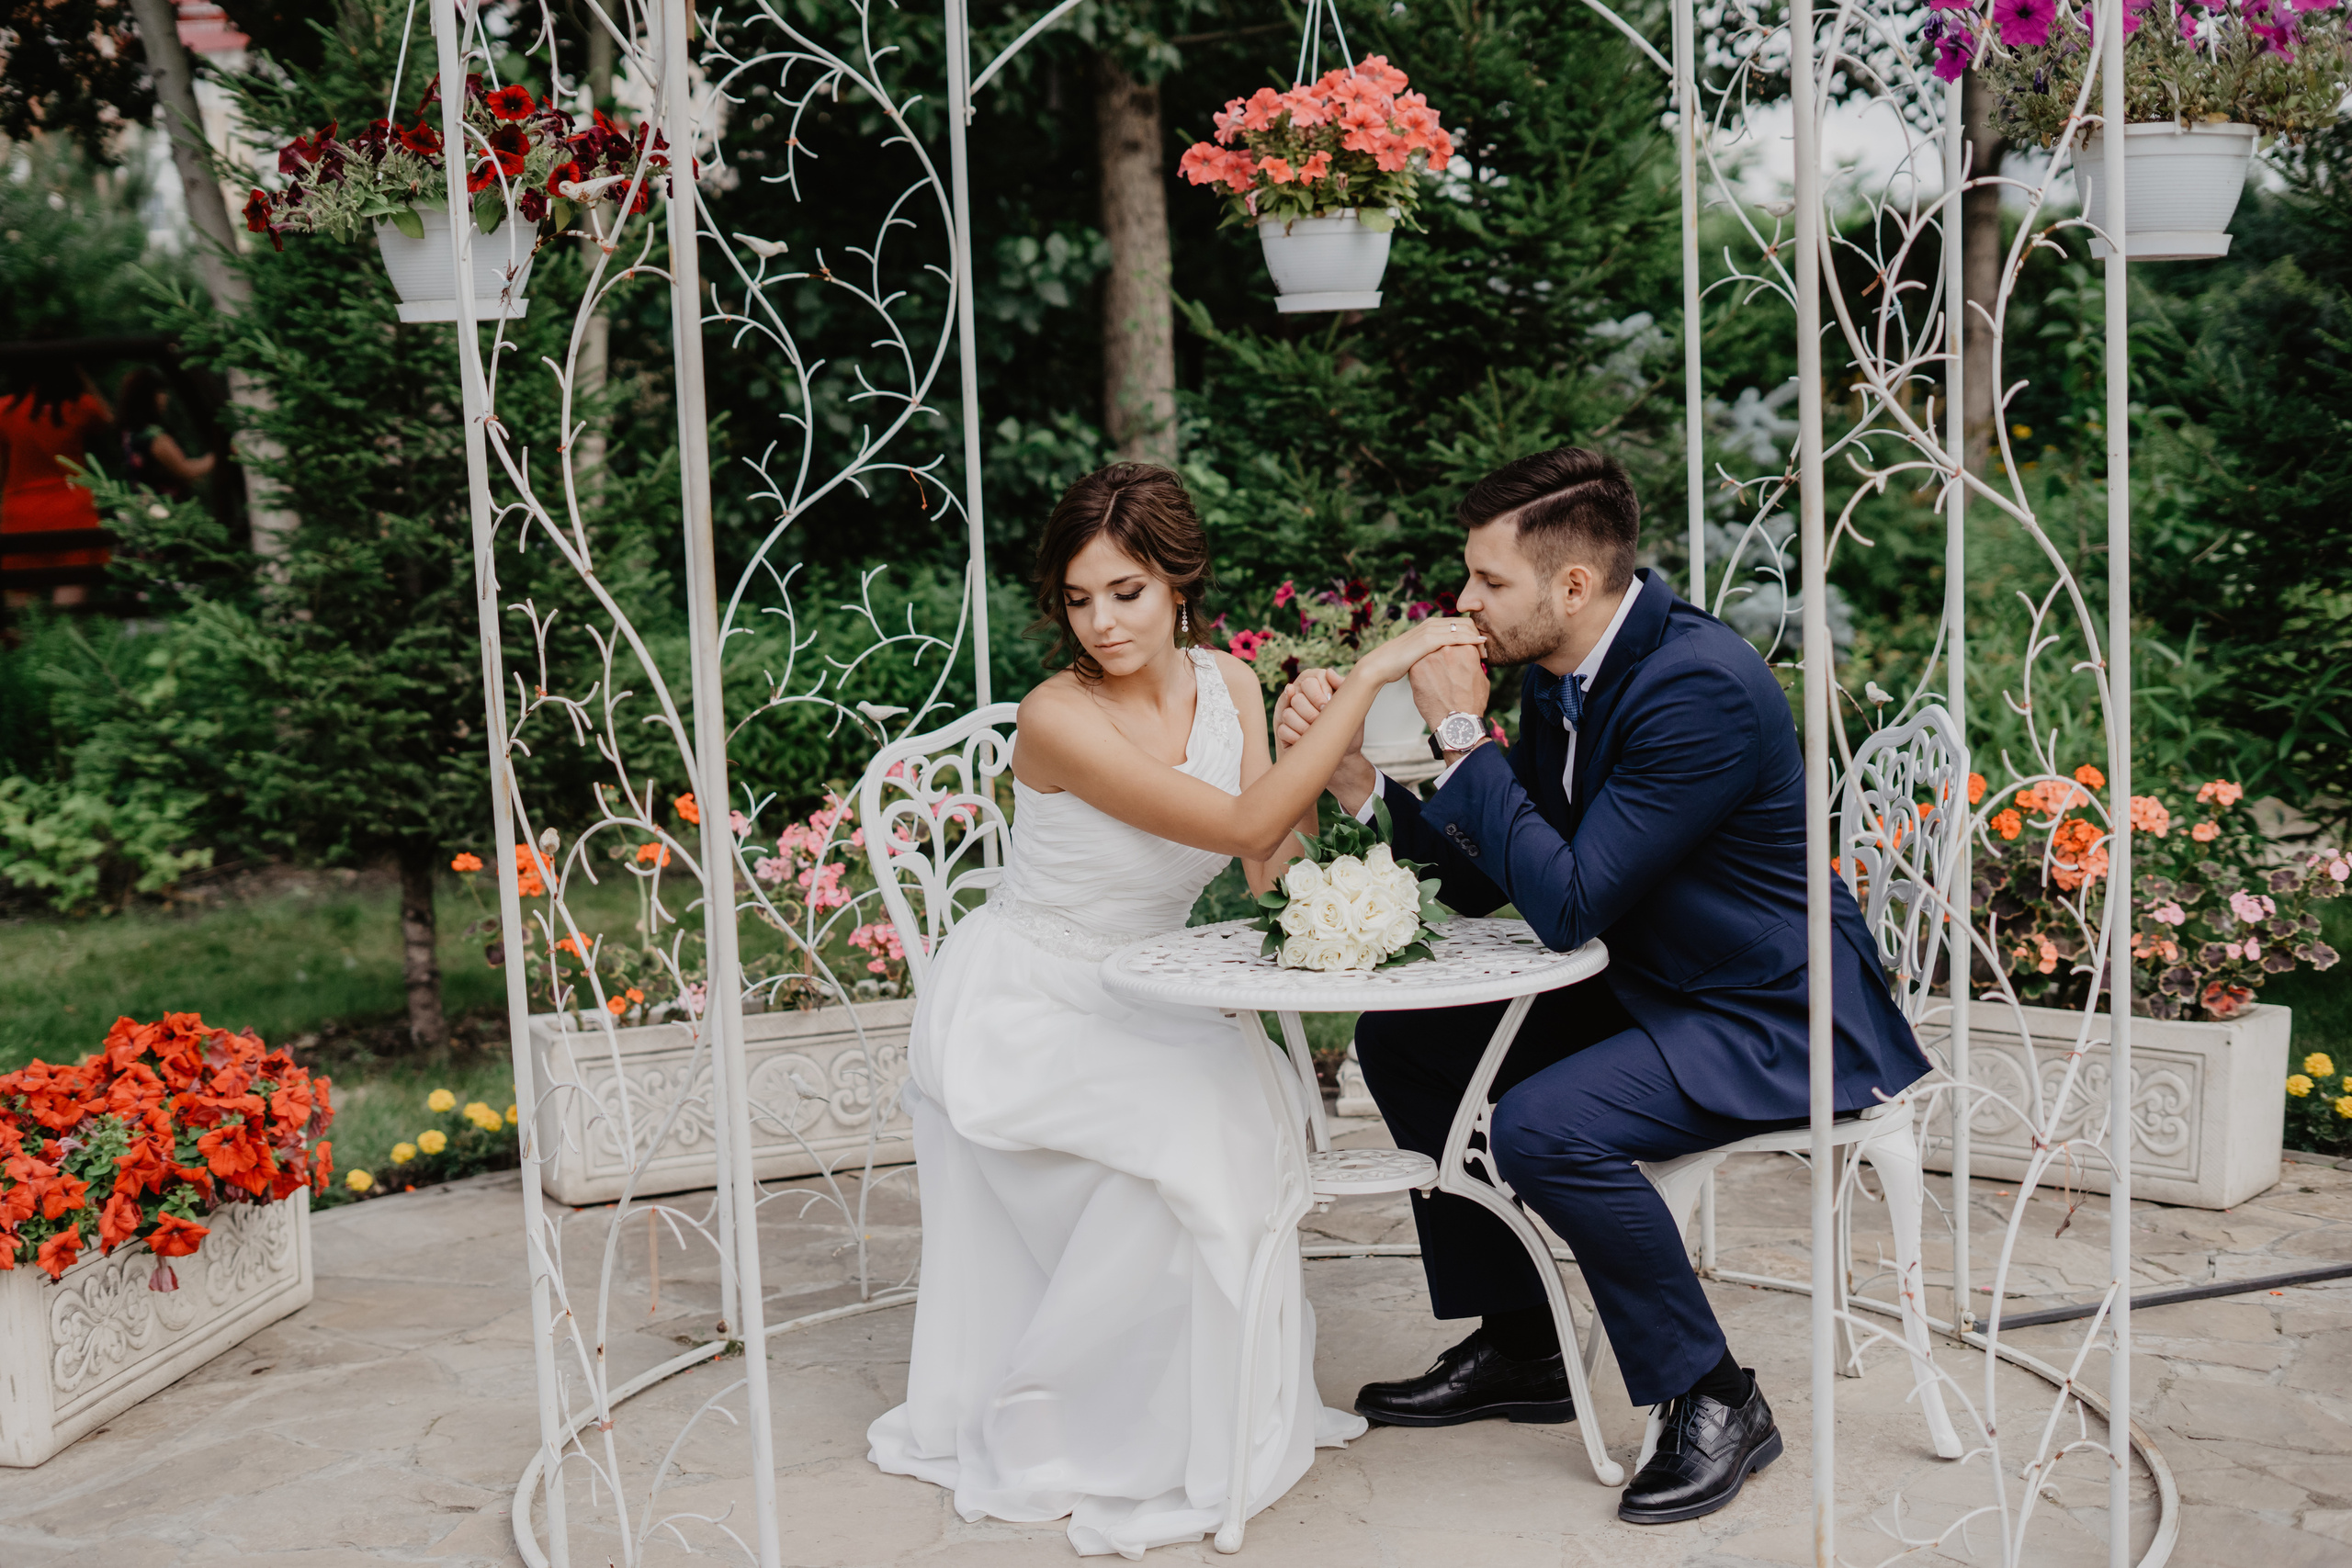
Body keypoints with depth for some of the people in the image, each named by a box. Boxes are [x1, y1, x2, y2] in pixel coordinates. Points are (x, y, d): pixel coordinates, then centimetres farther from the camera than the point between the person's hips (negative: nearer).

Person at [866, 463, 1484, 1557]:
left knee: (1245, 1106, -23)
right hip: (1016, 1014, -6)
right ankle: (1041, 1436, -9)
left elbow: (1269, 869, -7)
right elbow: (1240, 822, -30)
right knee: (1190, 1128, -28)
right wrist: (1369, 675, -30)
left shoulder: (1227, 684, -3)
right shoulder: (1059, 718, -24)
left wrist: (1330, 774, -25)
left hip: (1138, 1009, 6)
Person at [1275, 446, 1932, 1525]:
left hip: (1773, 1021, -10)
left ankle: (1715, 1402, -8)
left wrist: (1462, 736, -25)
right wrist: (1356, 768, -6)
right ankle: (1516, 1348, 19)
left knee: (1545, 1125, -30)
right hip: (1648, 991, 10)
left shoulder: (1702, 687, -27)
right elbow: (1482, 881, 6)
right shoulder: (1557, 680, 1)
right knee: (1402, 1043, 8)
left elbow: (1568, 906, -29)